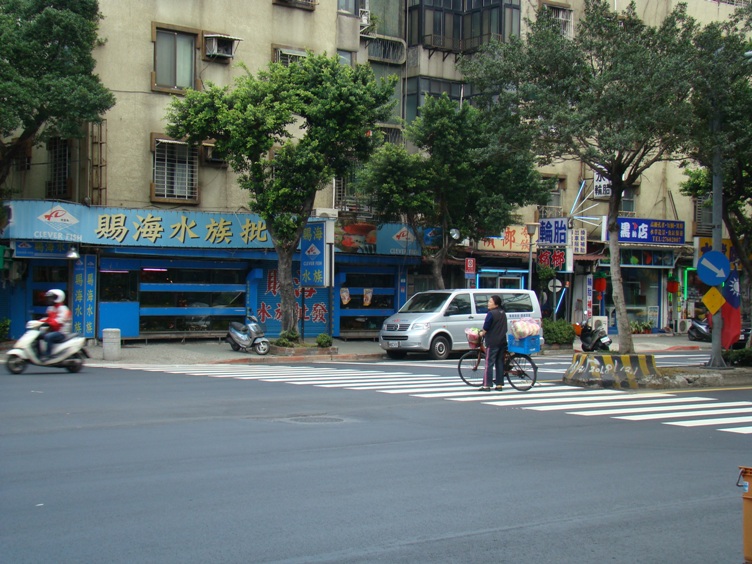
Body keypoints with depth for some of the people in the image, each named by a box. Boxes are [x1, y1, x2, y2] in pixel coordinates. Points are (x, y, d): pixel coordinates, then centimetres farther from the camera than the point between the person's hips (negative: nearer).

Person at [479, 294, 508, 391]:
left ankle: (486, 385, -6)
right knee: (500, 363, 10)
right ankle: (499, 384, 11)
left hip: (492, 342, -8)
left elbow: (486, 328, -14)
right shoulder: (503, 313, 12)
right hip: (502, 341, 8)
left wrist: (482, 333, 2)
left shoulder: (491, 313, -14)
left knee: (489, 363, -5)